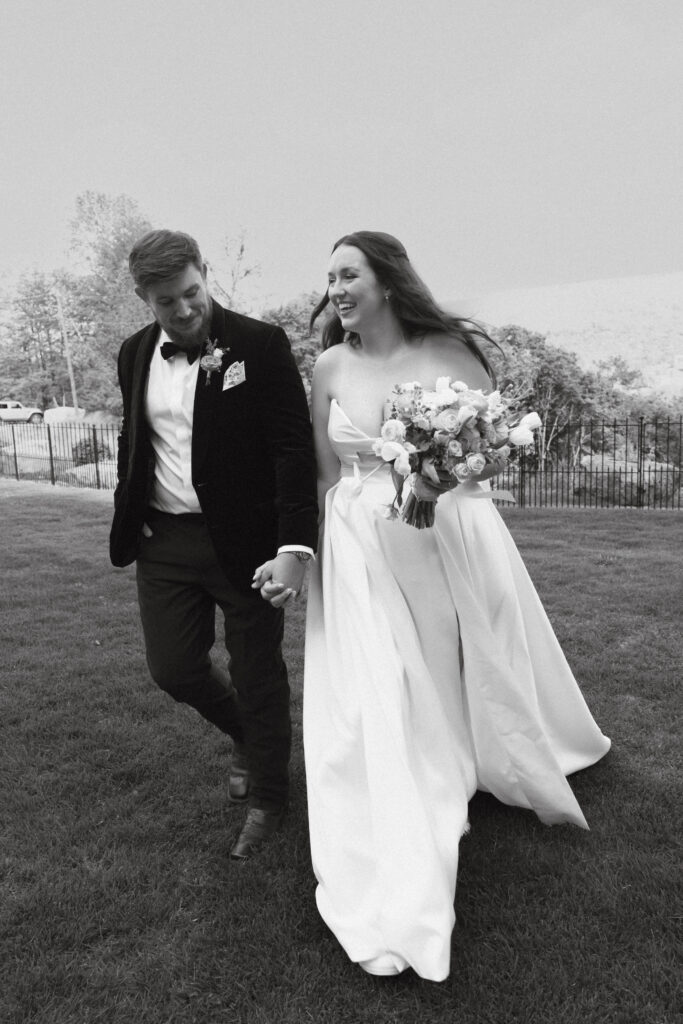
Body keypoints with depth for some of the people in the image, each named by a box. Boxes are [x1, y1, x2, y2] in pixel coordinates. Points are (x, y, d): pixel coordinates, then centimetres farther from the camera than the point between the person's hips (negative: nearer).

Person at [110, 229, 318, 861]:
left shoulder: (260, 344, -10)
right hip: (164, 542, 5)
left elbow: (295, 447, -14)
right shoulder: (135, 356, 7)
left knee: (259, 677, 7)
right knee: (174, 670, 9)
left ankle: (267, 799, 31)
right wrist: (130, 519, 11)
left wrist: (295, 545, -23)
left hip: (245, 540, -4)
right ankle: (247, 738, 41)